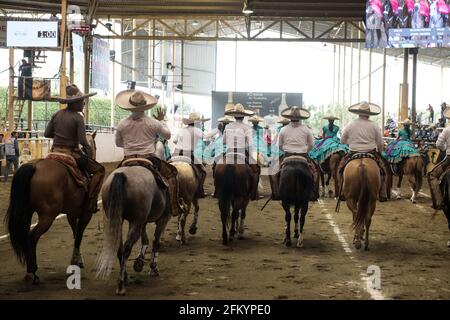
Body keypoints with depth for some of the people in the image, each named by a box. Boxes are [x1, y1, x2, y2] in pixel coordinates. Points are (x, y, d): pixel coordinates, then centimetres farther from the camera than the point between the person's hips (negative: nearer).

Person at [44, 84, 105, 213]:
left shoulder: (57, 114, 5)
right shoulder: (78, 118, -13)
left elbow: (47, 134, 10)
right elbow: (83, 141, -17)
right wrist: (88, 150, 3)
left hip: (55, 152, 6)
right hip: (71, 153, -6)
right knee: (99, 170, 3)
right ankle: (90, 203, -8)